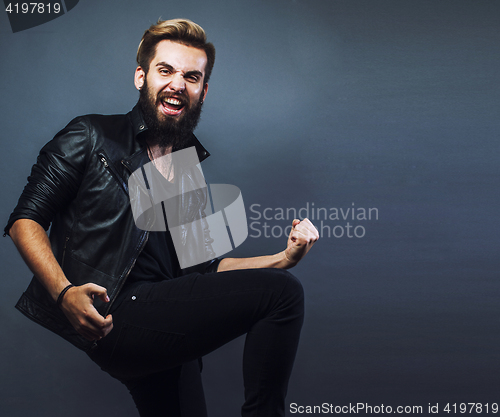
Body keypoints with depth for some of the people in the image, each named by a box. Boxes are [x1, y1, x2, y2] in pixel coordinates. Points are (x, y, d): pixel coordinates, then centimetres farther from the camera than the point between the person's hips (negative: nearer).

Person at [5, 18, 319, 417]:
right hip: (105, 320, -6)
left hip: (163, 331, 6)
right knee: (282, 293, -17)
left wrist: (283, 258, 8)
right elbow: (25, 220, 0)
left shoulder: (192, 176, 22)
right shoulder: (90, 137, 6)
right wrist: (65, 292, -17)